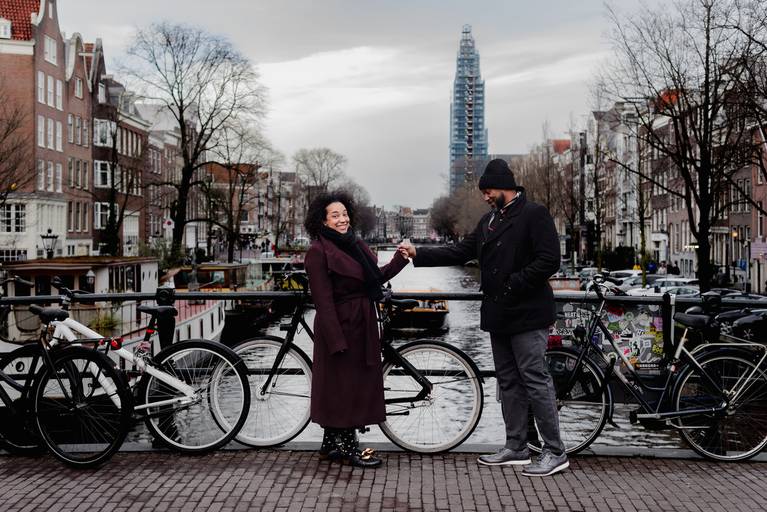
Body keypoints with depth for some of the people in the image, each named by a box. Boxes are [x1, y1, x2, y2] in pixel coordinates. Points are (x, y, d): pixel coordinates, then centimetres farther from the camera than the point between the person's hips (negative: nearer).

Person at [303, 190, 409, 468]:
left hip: (362, 326, 9)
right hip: (339, 328, -9)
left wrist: (400, 259, 2)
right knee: (343, 384, 0)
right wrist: (337, 340, -21)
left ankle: (331, 444, 24)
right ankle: (349, 448, 10)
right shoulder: (318, 252, -13)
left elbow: (376, 277, 15)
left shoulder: (355, 244, 13)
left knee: (359, 383, 13)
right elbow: (323, 301, -17)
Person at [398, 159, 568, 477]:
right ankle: (516, 447, 21)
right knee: (508, 381, 12)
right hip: (498, 316, 9)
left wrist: (514, 284, -18)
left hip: (527, 314, -9)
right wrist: (419, 255, 10)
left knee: (536, 380, -7)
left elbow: (549, 260, -17)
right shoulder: (490, 220, 16)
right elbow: (461, 252, 16)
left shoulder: (534, 215, -9)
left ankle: (555, 452, 1)